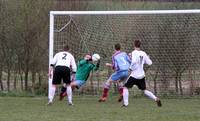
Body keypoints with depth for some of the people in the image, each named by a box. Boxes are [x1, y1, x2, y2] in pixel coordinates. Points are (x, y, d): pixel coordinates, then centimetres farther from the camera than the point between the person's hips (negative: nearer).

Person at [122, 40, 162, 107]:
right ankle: (156, 99, 3)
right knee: (144, 90, 17)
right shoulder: (143, 53, 4)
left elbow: (134, 61, -28)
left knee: (125, 87, 6)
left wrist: (131, 67, -11)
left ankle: (125, 103, -2)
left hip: (134, 75, -6)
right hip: (142, 75, 6)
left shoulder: (134, 52, -12)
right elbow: (149, 63, 5)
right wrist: (148, 58, 26)